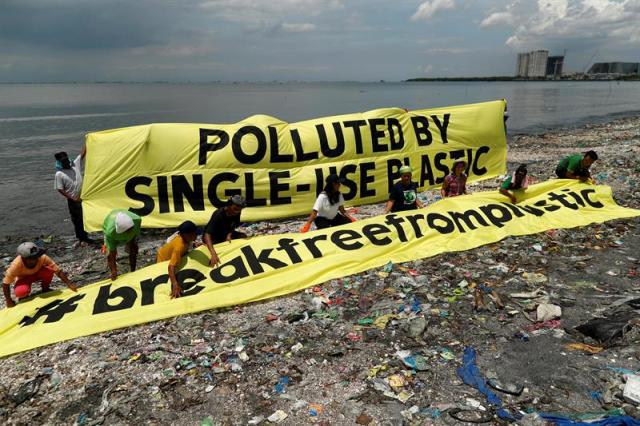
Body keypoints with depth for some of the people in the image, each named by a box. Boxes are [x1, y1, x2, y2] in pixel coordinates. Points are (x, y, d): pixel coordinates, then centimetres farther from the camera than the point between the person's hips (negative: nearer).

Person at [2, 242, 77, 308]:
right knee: (21, 292, -37)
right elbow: (5, 283, -24)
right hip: (23, 278, -2)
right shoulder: (16, 265, -35)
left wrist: (69, 284, -32)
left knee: (49, 270, -32)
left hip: (36, 273, 2)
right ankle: (24, 296, 2)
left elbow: (58, 270, -27)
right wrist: (9, 300, -21)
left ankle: (45, 289, -2)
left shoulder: (42, 258, -32)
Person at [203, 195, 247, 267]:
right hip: (213, 236, -4)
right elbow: (207, 234, -45)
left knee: (244, 236, -12)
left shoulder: (236, 213, -18)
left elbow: (233, 226, -2)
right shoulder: (218, 215, -37)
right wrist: (213, 254, -59)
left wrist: (229, 235, -28)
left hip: (225, 233, 5)